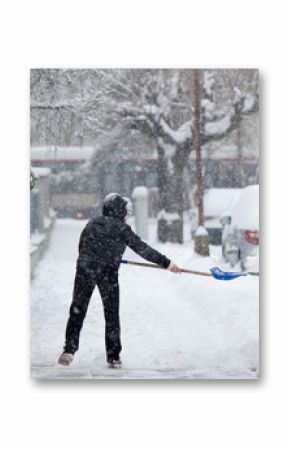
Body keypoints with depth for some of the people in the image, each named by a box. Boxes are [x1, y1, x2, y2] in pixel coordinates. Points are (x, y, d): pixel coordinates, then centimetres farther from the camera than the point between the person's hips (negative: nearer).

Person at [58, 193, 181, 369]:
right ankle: (113, 357, 7)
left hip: (85, 270, 3)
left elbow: (81, 247, 21)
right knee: (112, 315, 6)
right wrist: (166, 263, 3)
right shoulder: (121, 228, -1)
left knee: (77, 311, 7)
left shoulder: (93, 223, 13)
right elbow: (142, 249, -1)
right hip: (108, 273, -3)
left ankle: (69, 350, -4)